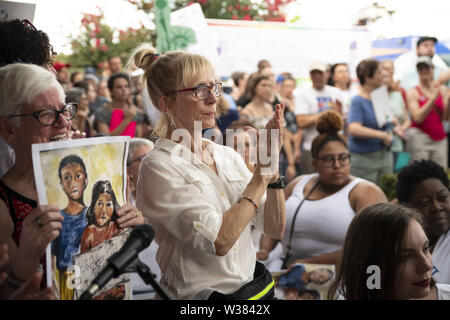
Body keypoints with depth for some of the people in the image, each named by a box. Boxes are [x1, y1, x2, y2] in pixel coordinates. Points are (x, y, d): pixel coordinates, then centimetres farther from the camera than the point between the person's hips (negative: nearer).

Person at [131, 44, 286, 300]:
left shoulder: (228, 156, 8)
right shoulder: (159, 167, -10)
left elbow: (275, 229, 6)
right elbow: (219, 240, -19)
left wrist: (273, 162, -6)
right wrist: (262, 174, -12)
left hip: (257, 285, 6)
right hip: (205, 293, -6)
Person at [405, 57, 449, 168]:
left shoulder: (442, 90, 10)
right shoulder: (413, 92, 1)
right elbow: (417, 118, -11)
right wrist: (433, 99, -17)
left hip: (440, 138, 3)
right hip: (420, 135, -3)